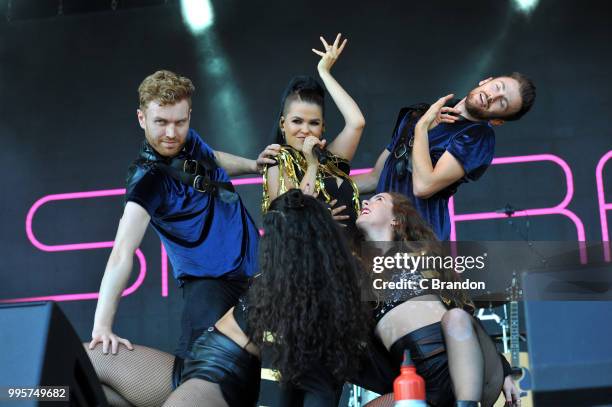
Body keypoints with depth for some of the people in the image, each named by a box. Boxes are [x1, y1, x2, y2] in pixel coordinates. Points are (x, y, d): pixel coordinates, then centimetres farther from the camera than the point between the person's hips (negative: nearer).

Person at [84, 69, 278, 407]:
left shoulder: (189, 141, -2)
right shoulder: (148, 178, -22)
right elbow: (123, 252, -35)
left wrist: (254, 165, 7)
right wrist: (102, 325, -44)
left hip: (252, 267, 7)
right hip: (210, 282, -7)